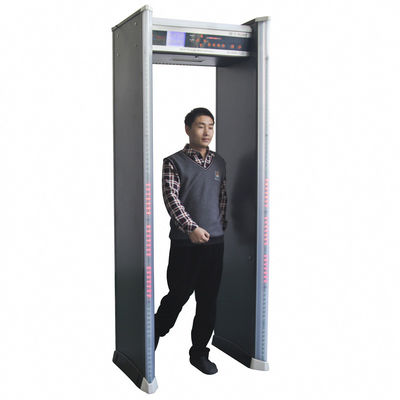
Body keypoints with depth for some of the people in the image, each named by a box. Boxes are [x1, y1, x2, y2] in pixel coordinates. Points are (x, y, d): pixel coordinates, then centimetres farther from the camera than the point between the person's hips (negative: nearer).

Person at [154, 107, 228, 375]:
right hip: (184, 243, -4)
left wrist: (222, 229, 12)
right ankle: (155, 334, 29)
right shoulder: (174, 162, -3)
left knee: (209, 300, 8)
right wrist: (192, 228, -21)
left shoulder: (219, 163, 12)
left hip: (215, 243, 4)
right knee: (178, 295, 4)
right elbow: (171, 199, -11)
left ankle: (199, 352, 22)